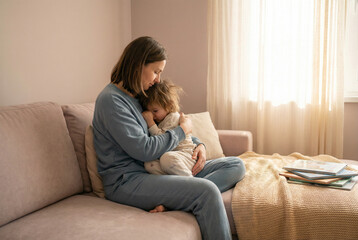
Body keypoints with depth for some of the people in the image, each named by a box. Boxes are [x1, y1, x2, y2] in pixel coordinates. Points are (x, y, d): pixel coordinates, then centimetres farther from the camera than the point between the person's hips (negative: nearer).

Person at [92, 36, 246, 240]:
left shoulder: (140, 96, 15)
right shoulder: (111, 100, -12)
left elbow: (169, 127, 25)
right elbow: (144, 150, -20)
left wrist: (199, 144, 5)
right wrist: (183, 129, -6)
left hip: (156, 170, 10)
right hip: (127, 180, -9)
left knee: (236, 165, -1)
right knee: (208, 191, -32)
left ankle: (169, 201, -21)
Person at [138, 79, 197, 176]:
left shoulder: (173, 117, -6)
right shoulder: (160, 120, 22)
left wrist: (150, 122, -14)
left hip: (186, 155, -8)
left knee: (167, 158, -41)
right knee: (148, 165, -20)